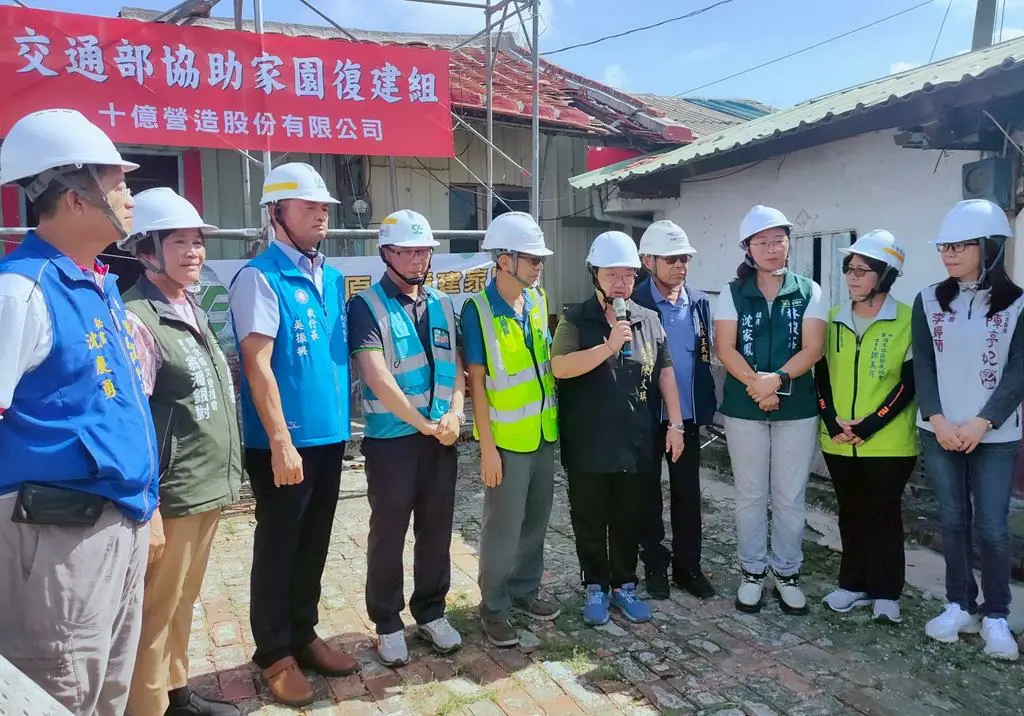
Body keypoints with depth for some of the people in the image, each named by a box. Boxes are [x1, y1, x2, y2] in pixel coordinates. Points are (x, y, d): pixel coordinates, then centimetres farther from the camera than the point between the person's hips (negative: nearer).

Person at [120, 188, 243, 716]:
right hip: (171, 495, -8)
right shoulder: (136, 318, -17)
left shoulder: (193, 312, 11)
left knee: (183, 601, 21)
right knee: (156, 610, 7)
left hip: (208, 487, 8)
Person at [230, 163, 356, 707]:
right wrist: (281, 442, -19)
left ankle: (303, 633, 34)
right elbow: (258, 366, -17)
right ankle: (274, 652, 24)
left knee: (313, 543, 17)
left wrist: (342, 418, 12)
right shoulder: (259, 278, -12)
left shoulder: (332, 279, 10)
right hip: (284, 441, -7)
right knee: (278, 546, 8)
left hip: (330, 435, 7)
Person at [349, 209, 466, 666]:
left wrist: (454, 413, -7)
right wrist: (423, 423, -13)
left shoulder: (443, 305, 10)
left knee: (436, 530, 13)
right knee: (388, 534, 7)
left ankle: (431, 612, 30)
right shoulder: (367, 306, -8)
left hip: (443, 437, 5)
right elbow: (377, 378, -16)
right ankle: (388, 623, 23)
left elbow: (456, 366, 10)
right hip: (391, 439, -5)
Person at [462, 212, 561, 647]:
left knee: (536, 520, 17)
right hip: (506, 438, -6)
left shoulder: (538, 300, 3)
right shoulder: (478, 310, -15)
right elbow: (477, 381, -14)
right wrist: (487, 446, -15)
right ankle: (494, 605, 23)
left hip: (544, 431, 6)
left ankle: (524, 588, 36)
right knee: (502, 527, 5)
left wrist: (555, 417, 10)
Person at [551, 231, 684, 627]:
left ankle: (624, 586, 31)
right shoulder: (575, 320, -5)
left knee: (629, 520, 14)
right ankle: (596, 588, 28)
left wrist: (675, 423, 6)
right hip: (588, 445, -3)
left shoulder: (649, 320, 6)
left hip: (636, 443, 3)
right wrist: (609, 346, -25)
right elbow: (560, 367, -18)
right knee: (590, 522, 10)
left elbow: (665, 372, 10)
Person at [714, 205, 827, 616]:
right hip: (743, 408, 0)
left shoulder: (809, 292, 3)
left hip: (797, 408, 0)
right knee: (750, 495, 9)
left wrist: (776, 379, -21)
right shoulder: (733, 293, 3)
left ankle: (787, 573, 24)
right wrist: (755, 384, -20)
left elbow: (812, 348, -6)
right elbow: (725, 348, -6)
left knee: (790, 497, 8)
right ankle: (752, 572, 23)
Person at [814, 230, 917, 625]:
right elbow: (821, 374, 6)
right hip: (839, 441, 4)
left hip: (889, 441, -4)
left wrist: (870, 425, -16)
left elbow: (910, 382, -10)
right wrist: (832, 422, -7)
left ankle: (886, 592, 20)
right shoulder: (833, 319, 5)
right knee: (851, 514, 14)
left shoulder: (907, 321, -7)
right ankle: (853, 584, 28)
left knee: (884, 514, 7)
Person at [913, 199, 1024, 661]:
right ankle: (960, 606, 21)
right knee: (952, 521, 8)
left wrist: (981, 423, -15)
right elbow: (922, 367, 0)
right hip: (939, 431, 2)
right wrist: (938, 420, -11)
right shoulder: (929, 301, 3)